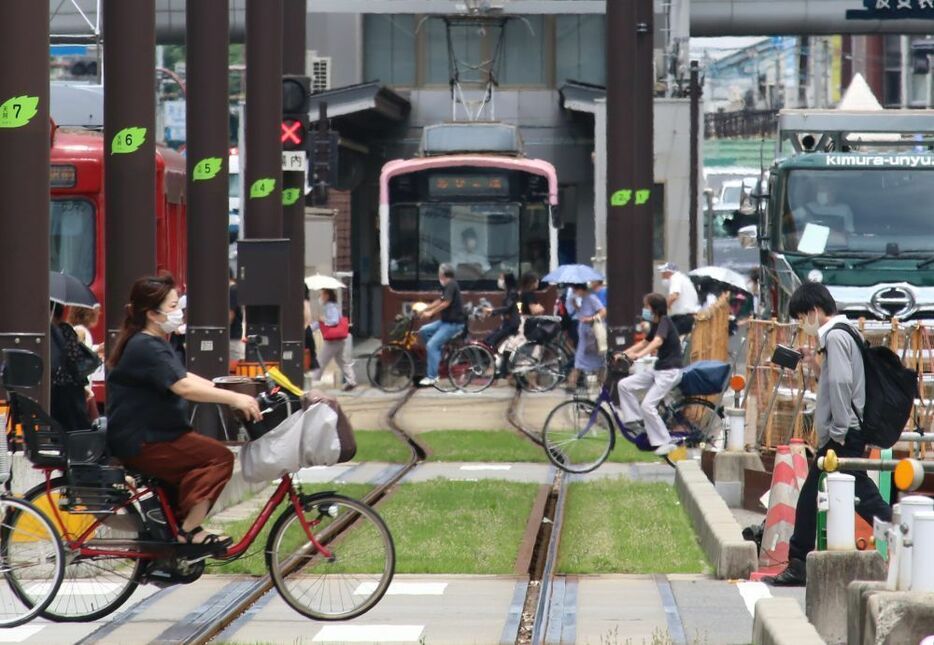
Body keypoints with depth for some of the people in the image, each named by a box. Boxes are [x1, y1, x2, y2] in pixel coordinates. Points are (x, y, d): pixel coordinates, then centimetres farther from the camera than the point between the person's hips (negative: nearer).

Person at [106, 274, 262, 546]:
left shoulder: (156, 344, 16)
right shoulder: (144, 348, -19)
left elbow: (187, 378, 14)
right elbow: (184, 387, -28)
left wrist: (231, 395, 3)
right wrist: (233, 398, -28)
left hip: (152, 435, 11)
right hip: (141, 443, -11)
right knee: (219, 456, -17)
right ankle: (189, 530, -17)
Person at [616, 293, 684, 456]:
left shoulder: (664, 322, -14)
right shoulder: (655, 325, 13)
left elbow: (657, 341, -32)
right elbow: (644, 343, 26)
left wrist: (638, 355, -45)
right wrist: (624, 353, 16)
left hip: (670, 371, -9)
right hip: (658, 369, 9)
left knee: (648, 405, -17)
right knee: (624, 385, 0)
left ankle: (665, 442, -10)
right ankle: (636, 419, 6)